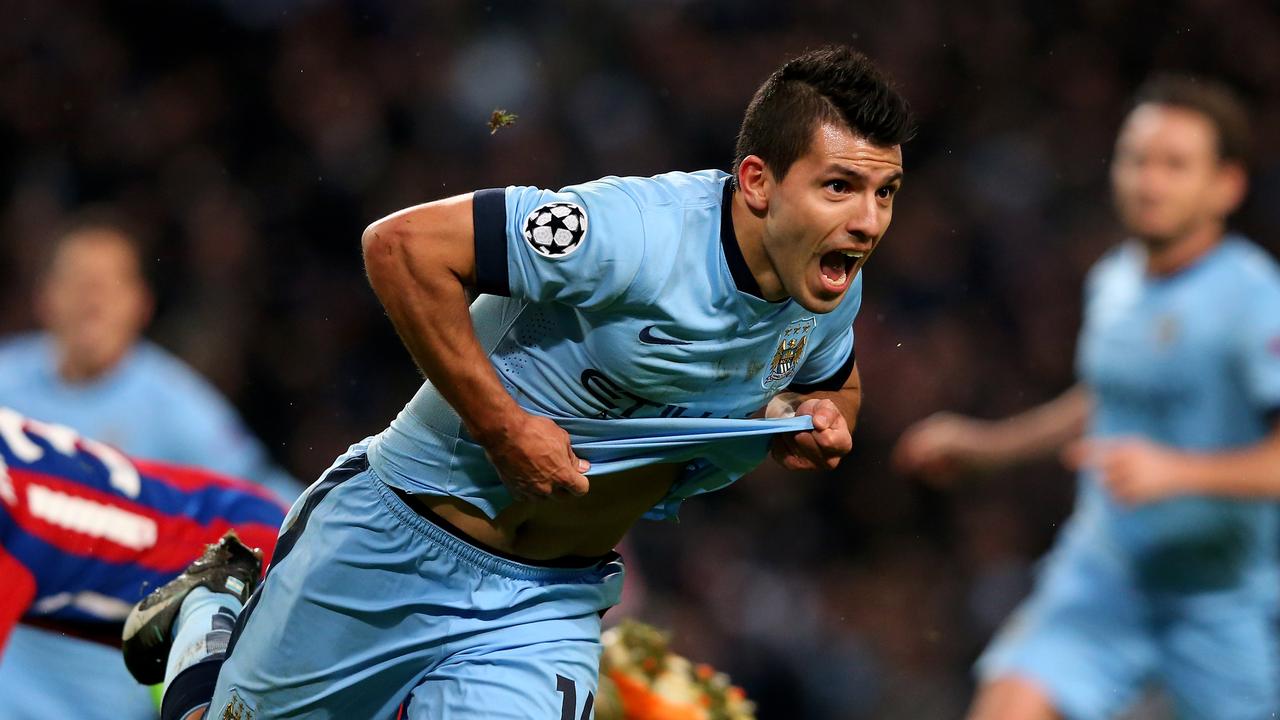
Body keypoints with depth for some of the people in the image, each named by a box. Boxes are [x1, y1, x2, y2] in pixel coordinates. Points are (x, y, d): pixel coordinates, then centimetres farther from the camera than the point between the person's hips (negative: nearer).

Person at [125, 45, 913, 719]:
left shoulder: (834, 294, -7)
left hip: (552, 606, 5)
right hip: (397, 548, -5)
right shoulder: (639, 233, -30)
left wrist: (821, 414, -7)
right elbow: (403, 244, -29)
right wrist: (499, 423, -28)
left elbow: (835, 379, 18)